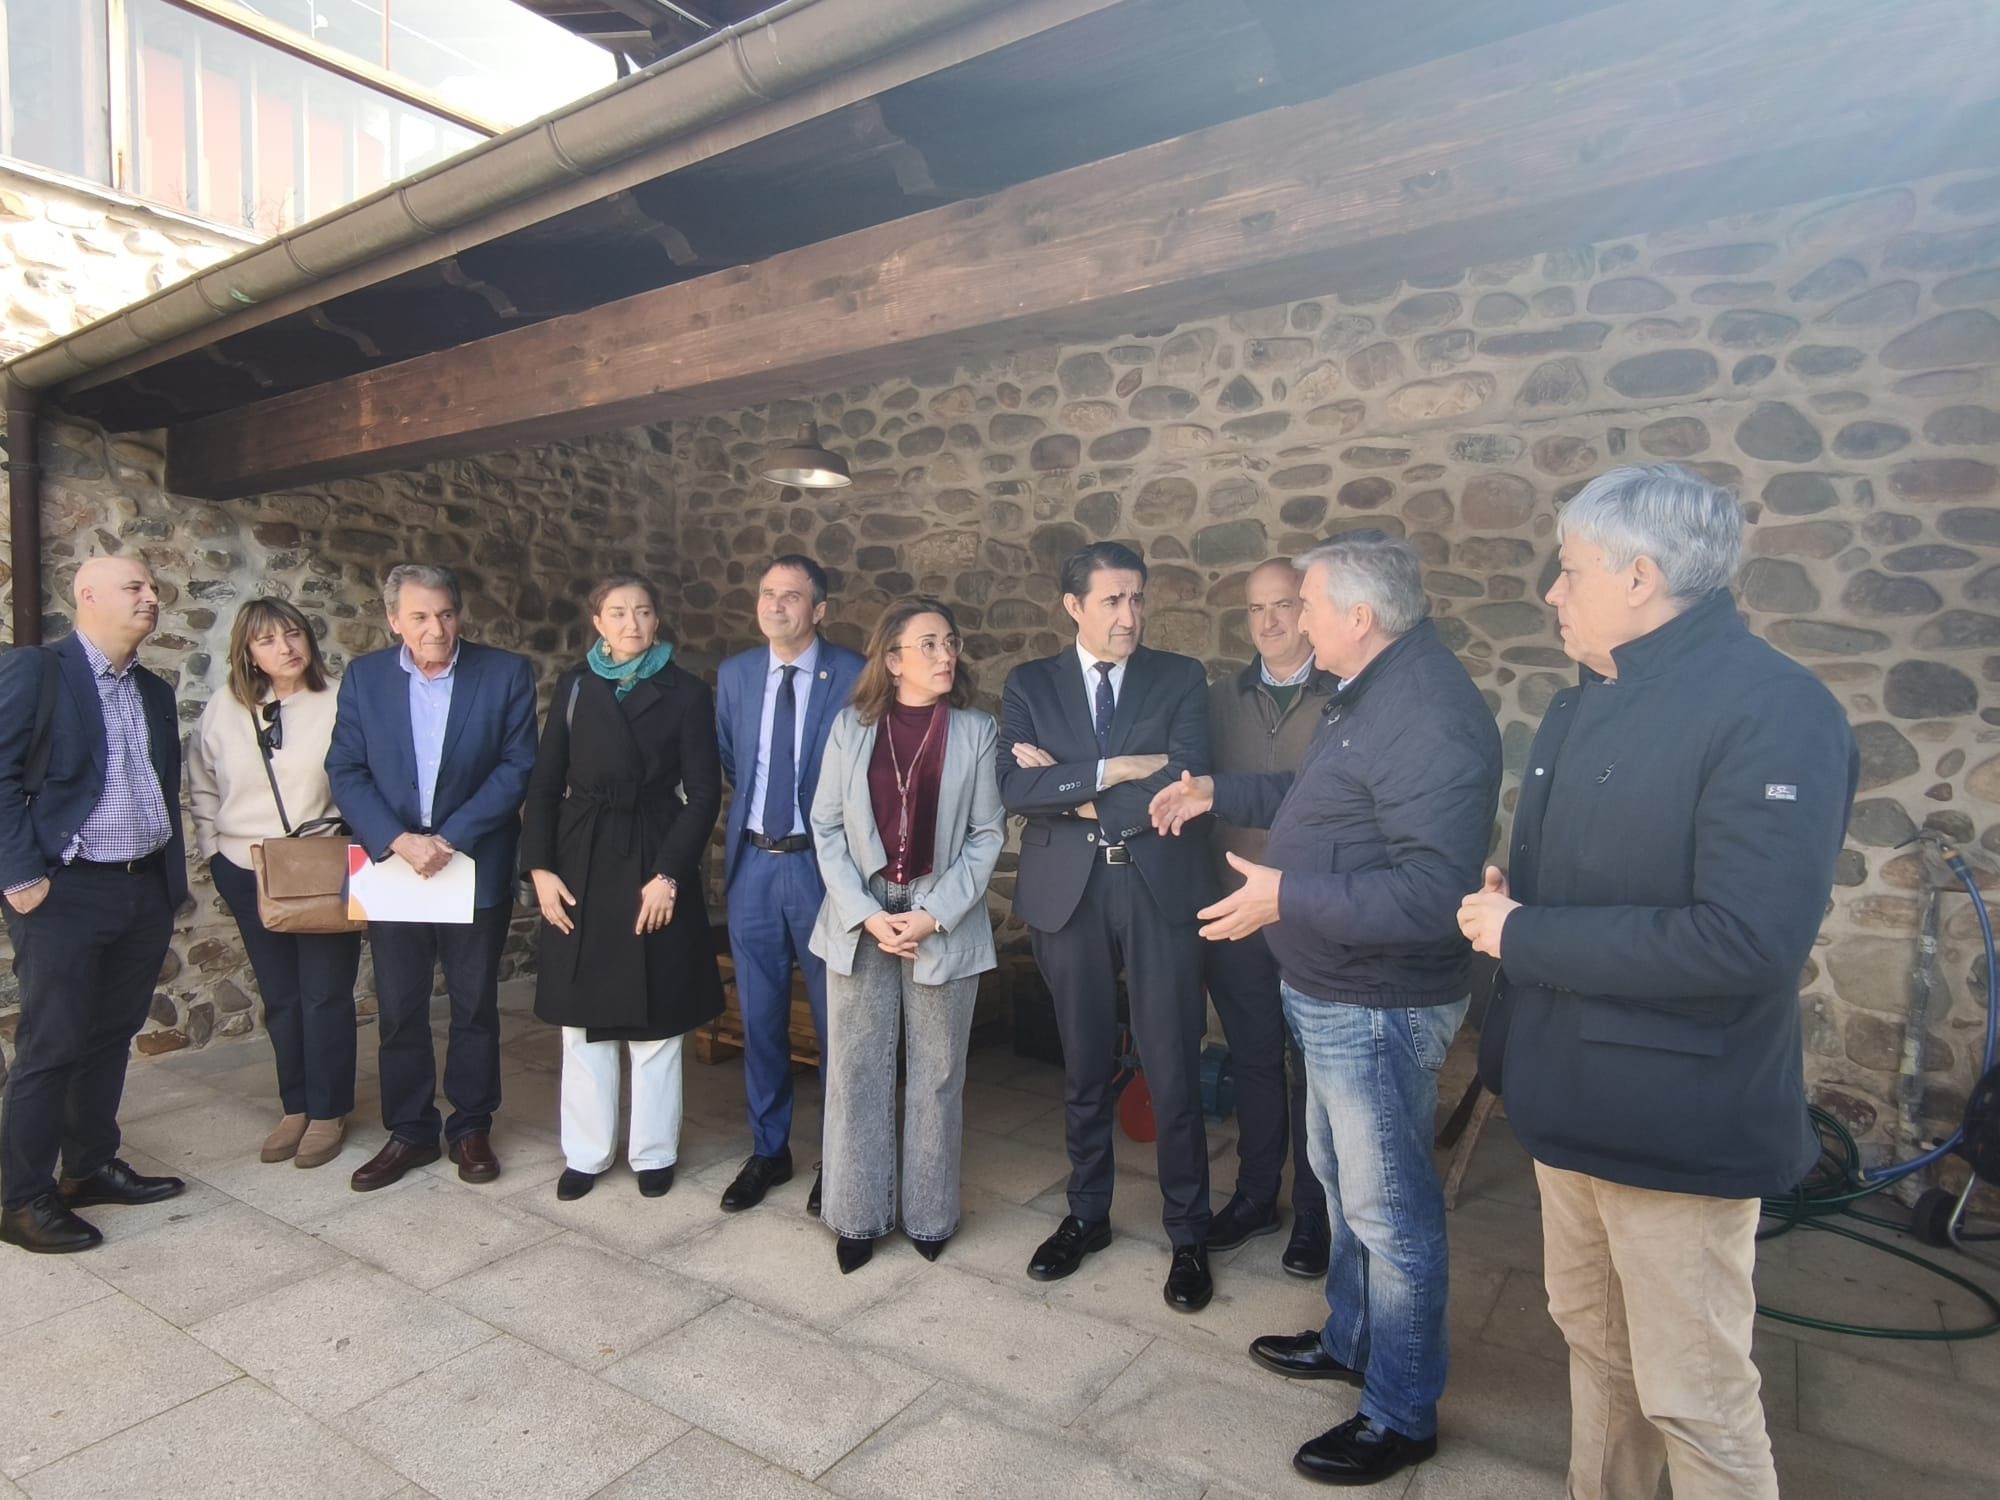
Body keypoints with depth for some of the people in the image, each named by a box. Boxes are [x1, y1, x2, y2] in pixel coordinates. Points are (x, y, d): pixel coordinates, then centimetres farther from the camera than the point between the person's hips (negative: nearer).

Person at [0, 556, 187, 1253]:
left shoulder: (155, 691, 13)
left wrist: (173, 874, 14)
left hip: (148, 890, 6)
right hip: (66, 893, -6)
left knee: (112, 1038, 15)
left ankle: (91, 1167, 29)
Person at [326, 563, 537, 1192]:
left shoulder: (506, 673, -4)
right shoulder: (363, 677, 2)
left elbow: (517, 767, -8)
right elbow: (346, 772, -1)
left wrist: (452, 838, -16)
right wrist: (399, 841, -15)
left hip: (476, 869, -2)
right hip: (392, 865, 2)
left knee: (475, 1008, 10)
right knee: (400, 1012, 11)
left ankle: (471, 1128, 25)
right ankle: (409, 1133, 27)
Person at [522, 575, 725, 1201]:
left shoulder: (685, 691, -2)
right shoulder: (574, 686, 6)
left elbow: (704, 793, -5)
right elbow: (545, 784, 7)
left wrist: (669, 874, -13)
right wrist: (540, 867, -3)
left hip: (655, 863, -2)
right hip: (582, 864, 3)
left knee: (656, 1018, 5)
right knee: (582, 1015, 9)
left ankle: (653, 1153, 21)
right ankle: (586, 1152, 24)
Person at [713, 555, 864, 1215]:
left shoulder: (852, 675, -8)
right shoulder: (734, 674, 6)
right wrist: (753, 804, 10)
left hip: (822, 863, -4)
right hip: (752, 863, 4)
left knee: (834, 1017, 7)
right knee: (759, 1016, 14)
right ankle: (768, 1150, 32)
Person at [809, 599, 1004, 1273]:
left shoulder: (976, 730, -1)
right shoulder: (852, 726, 2)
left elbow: (987, 833, -2)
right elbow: (826, 825, 2)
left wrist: (935, 914, -11)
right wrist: (865, 914, -9)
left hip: (944, 922, -1)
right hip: (859, 920, 1)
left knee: (938, 1074, 9)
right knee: (856, 1071, 8)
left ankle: (930, 1214, 25)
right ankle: (858, 1215, 24)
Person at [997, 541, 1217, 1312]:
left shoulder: (1181, 678, 1)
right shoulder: (1030, 684, 4)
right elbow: (1015, 788, -10)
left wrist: (1069, 787, -11)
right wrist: (1114, 770, -17)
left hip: (1160, 889, -1)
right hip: (1069, 891, 1)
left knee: (1172, 1070, 5)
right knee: (1084, 1065, 15)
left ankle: (1189, 1234, 24)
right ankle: (1087, 1214, 34)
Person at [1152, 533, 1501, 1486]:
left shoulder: (1429, 715, -26)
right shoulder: (1371, 692, 8)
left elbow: (1433, 893, -32)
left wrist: (1287, 897, -29)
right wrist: (1219, 795, 21)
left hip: (1377, 1009, -10)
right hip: (1331, 996, 10)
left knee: (1388, 1211, 7)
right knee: (1342, 1179, 24)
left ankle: (1400, 1415, 27)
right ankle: (1350, 1340, 45)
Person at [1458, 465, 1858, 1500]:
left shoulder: (1772, 709, -19)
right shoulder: (1584, 705, 8)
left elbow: (1749, 939, -28)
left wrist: (1523, 938, -22)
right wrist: (1504, 900, -3)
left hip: (1676, 1122, -8)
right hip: (1569, 1096, 8)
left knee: (1693, 1396, 8)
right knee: (1593, 1339, 24)